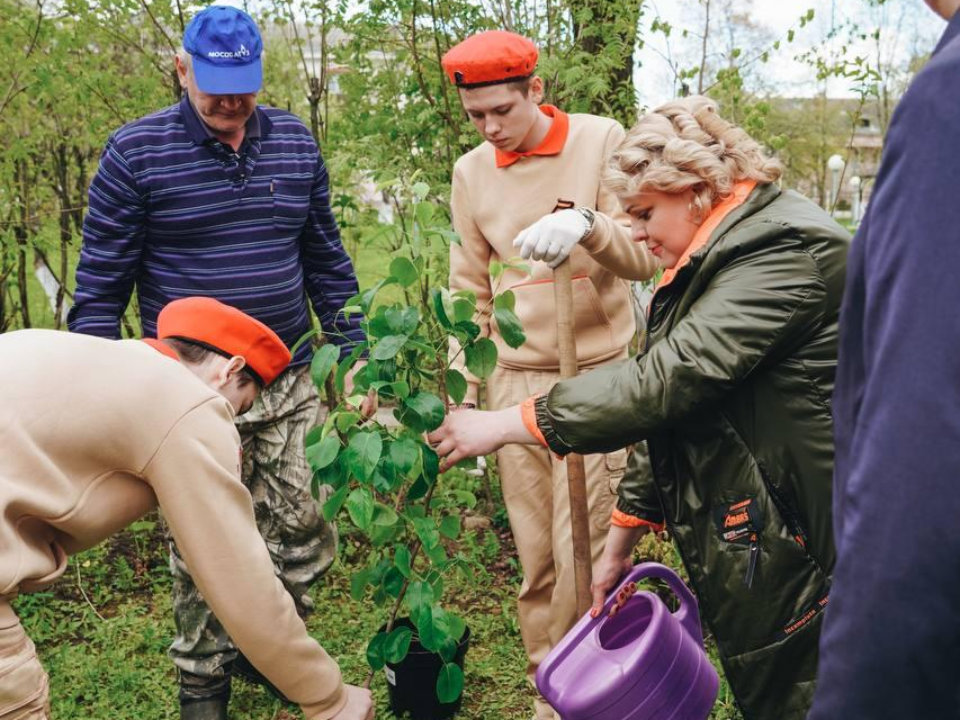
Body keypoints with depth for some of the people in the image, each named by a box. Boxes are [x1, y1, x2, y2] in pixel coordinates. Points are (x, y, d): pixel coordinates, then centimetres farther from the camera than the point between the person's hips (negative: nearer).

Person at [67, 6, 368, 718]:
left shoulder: (295, 141, 6)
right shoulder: (136, 151, -6)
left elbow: (326, 258, 13)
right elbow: (101, 281, -3)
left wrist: (353, 350, 11)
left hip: (289, 383, 4)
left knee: (307, 533, 6)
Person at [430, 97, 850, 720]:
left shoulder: (782, 247, -19)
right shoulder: (714, 259, 11)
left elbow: (667, 377, -27)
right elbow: (673, 407, 13)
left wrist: (507, 424, -21)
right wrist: (623, 539, 14)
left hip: (794, 549, -9)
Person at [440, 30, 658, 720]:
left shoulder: (602, 141, -3)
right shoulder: (471, 172, 7)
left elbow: (646, 255, -8)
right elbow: (470, 295, 12)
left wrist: (586, 223, -29)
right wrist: (463, 396, 9)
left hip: (596, 374, -3)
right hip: (514, 380, 3)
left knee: (583, 552, -3)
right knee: (536, 554, 7)